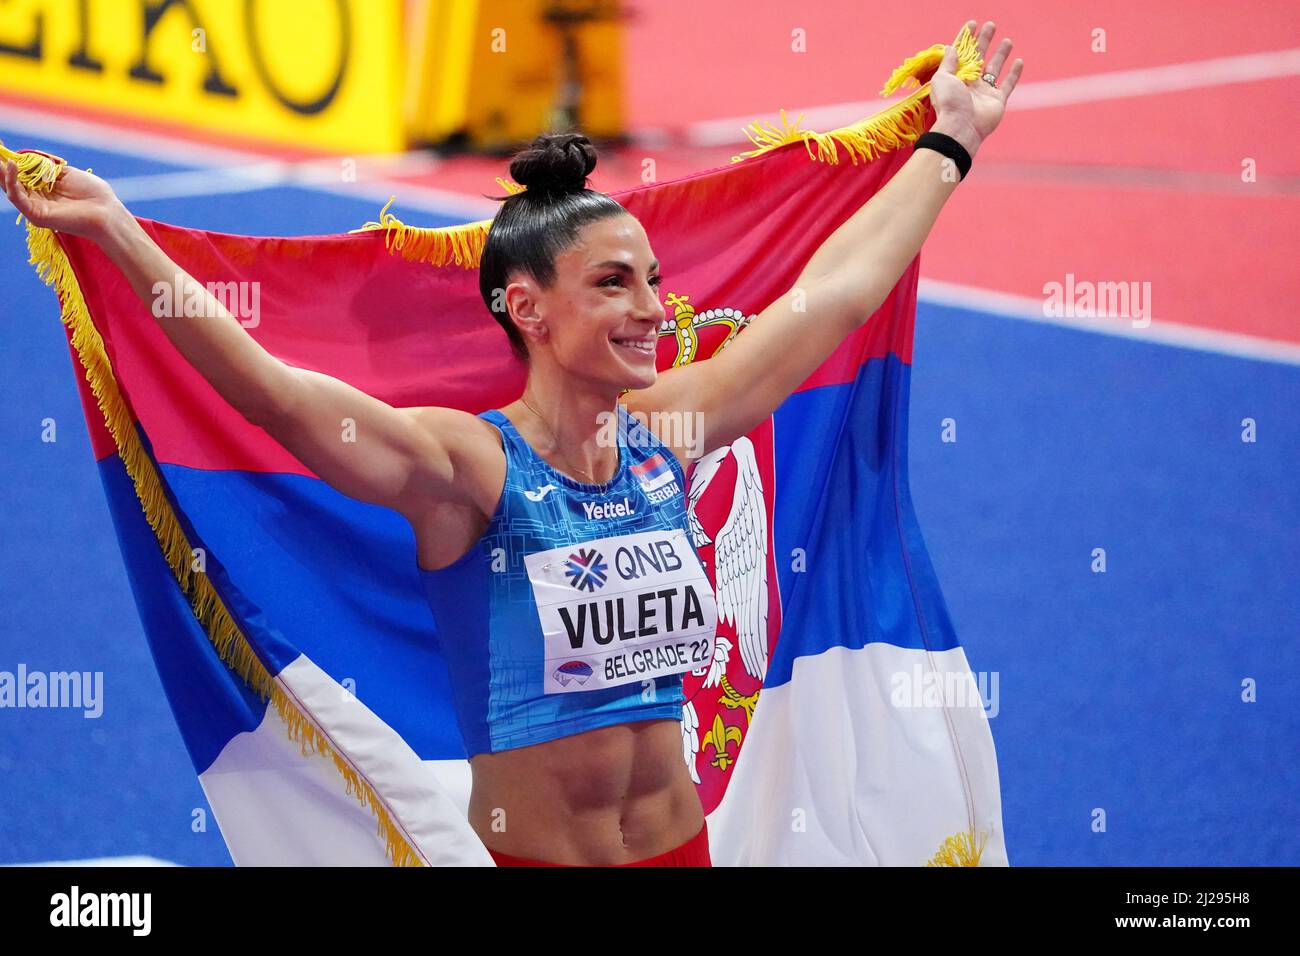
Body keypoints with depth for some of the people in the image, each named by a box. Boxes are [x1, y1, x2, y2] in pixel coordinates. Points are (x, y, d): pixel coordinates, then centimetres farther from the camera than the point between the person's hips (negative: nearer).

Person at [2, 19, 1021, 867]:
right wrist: (120, 234, -35)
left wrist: (951, 142, 20)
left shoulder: (665, 433, 3)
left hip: (681, 839, 5)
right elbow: (272, 388, -26)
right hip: (525, 848, -5)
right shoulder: (467, 465, -13)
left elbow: (842, 287, 12)